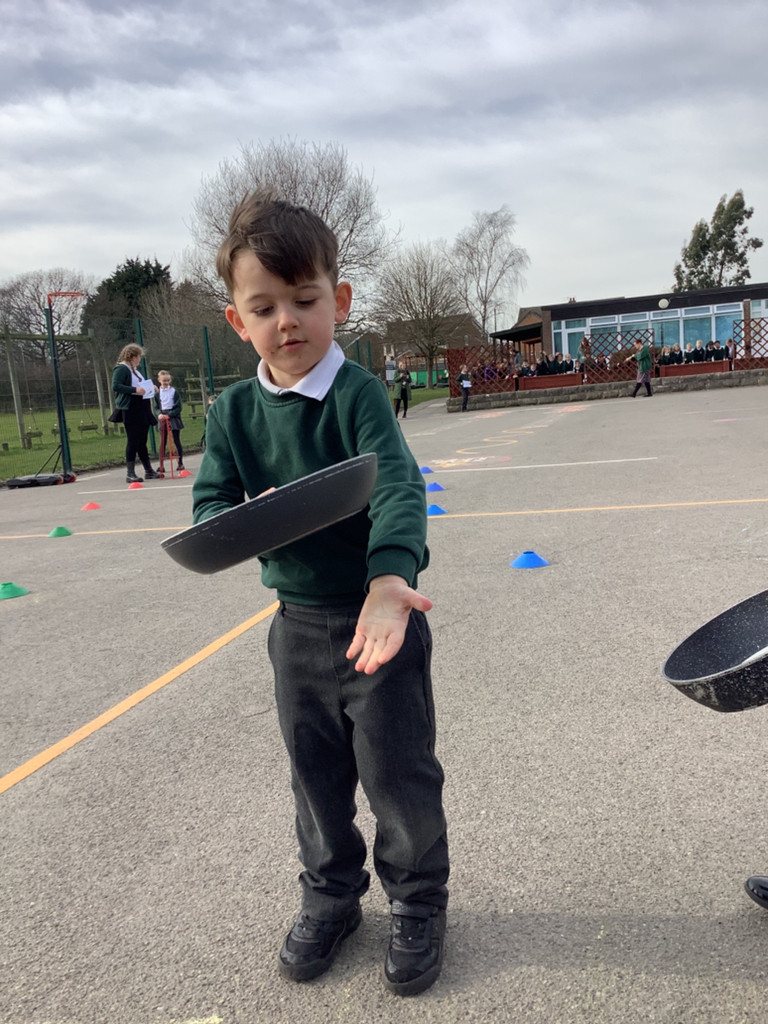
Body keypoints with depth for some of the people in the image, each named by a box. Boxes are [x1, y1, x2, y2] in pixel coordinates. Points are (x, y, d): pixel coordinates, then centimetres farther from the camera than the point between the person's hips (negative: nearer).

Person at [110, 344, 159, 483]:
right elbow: (115, 386, -20)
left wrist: (148, 387, 12)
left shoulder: (134, 370, 19)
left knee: (142, 441, 13)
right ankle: (130, 474, -5)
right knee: (132, 441, -8)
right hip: (130, 409, -9)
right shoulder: (121, 369, -9)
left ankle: (149, 471, 18)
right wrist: (135, 389, -24)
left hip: (141, 409, 9)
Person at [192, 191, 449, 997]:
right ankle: (330, 896, 43)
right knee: (315, 775, 19)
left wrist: (389, 579, -45)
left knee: (398, 772, 8)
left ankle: (418, 904, 34)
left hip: (377, 612, -4)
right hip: (297, 622, 5)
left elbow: (398, 488, -28)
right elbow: (209, 498, -2)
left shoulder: (357, 393, -16)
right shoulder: (233, 412, 0)